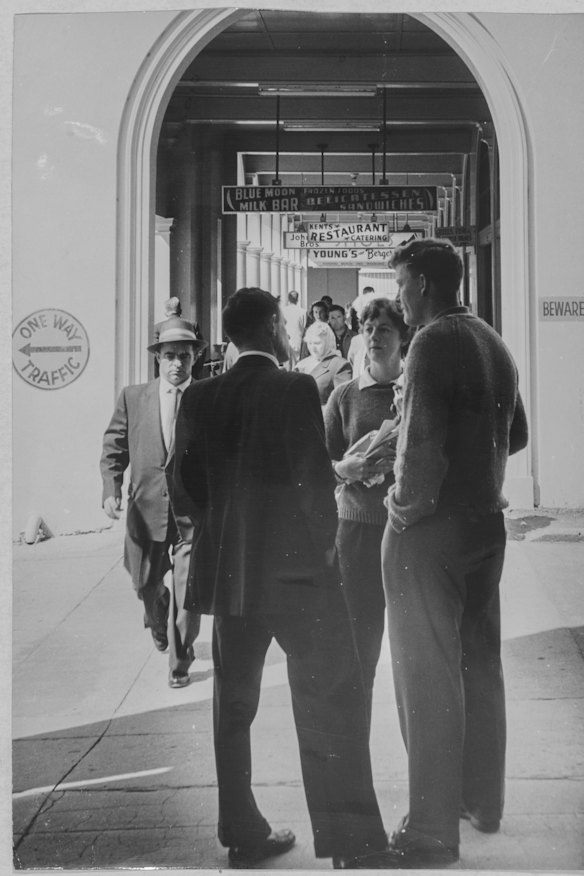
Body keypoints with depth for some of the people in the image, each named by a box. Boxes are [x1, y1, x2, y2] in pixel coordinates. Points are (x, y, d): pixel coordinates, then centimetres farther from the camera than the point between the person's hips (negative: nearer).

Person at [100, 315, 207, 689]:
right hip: (147, 509, 3)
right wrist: (111, 489, -8)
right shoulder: (132, 398, 3)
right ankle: (160, 627, 51)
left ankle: (180, 663, 18)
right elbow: (113, 448, 5)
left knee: (187, 591, -3)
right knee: (146, 584, 18)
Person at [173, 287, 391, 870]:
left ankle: (243, 834, 24)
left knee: (233, 705, 15)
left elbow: (186, 480, 4)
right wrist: (325, 540, -1)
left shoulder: (200, 398, 3)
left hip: (228, 571, 6)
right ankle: (353, 845, 4)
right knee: (329, 707, 1)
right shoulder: (297, 389, -12)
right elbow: (313, 475, -15)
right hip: (299, 571, -5)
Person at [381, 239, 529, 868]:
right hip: (486, 522, 9)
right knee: (480, 662, 17)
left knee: (427, 675, -1)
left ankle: (434, 830, 8)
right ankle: (483, 800, 31)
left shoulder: (433, 344, -15)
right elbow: (515, 436, 19)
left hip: (429, 531, -8)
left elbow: (422, 445, -24)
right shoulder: (493, 343, 11)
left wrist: (406, 504, -10)